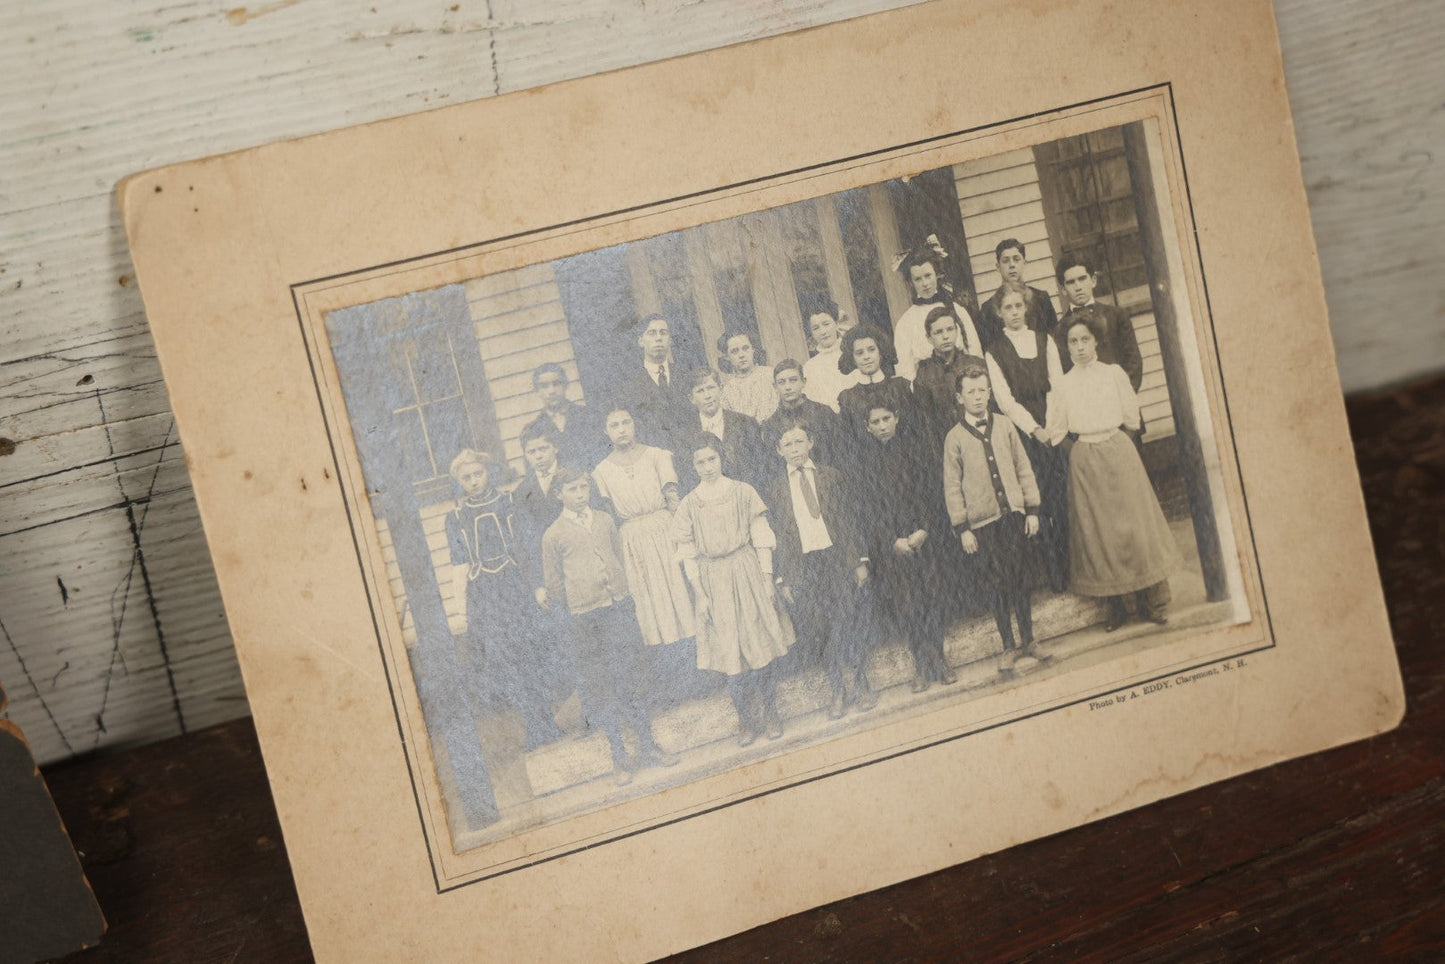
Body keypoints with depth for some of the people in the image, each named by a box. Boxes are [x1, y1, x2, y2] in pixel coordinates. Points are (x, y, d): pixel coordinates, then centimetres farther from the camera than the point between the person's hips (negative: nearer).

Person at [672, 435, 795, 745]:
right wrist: (700, 594, -5)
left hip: (748, 573, 0)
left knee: (762, 647, 3)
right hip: (713, 583, 0)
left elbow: (761, 540, 0)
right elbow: (688, 556, 2)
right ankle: (747, 719, 16)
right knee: (731, 653, 3)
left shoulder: (743, 492, 0)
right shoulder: (689, 505, 2)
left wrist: (767, 578, -6)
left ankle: (770, 714, 17)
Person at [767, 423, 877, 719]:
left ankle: (860, 686, 14)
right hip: (803, 567, 0)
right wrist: (783, 579, 4)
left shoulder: (830, 476, 7)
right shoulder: (776, 488, 6)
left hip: (838, 559, 0)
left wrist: (860, 560, 2)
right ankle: (839, 691, 13)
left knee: (849, 623, 0)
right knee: (818, 628, 0)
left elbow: (848, 520, 7)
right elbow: (778, 535, 7)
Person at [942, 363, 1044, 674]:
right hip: (981, 521, -1)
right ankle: (1009, 646, 13)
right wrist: (962, 528, -3)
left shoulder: (1004, 425, 5)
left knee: (1017, 579, 1)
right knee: (996, 584, 3)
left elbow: (1023, 468, 9)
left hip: (1013, 513, 1)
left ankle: (1027, 643, 8)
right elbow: (952, 487, 1)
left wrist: (1032, 509, 5)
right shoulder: (954, 438, -1)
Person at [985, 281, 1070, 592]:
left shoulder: (1044, 341, 10)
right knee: (1038, 502, -2)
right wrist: (1034, 429, -15)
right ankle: (1055, 574, 3)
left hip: (1054, 429, 2)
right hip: (1023, 434, -2)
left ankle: (1076, 567, 7)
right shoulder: (994, 352, 2)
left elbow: (1057, 387, 3)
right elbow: (1005, 399, -5)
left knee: (1064, 499, -1)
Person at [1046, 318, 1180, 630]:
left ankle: (1151, 603, 7)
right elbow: (1057, 432, 5)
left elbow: (1131, 419, 3)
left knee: (1133, 524, 0)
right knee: (1097, 531, 2)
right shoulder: (1064, 385, 3)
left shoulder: (1114, 373, 1)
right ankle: (1116, 607, 10)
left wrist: (1106, 429, 6)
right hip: (1084, 460, 1)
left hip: (1118, 452, -1)